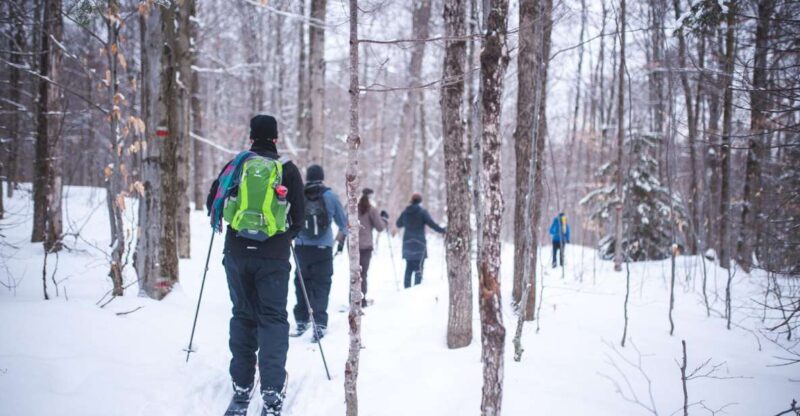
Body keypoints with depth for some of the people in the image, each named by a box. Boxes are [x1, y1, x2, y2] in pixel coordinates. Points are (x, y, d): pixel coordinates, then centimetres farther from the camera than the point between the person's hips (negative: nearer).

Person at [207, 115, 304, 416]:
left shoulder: (236, 165, 6)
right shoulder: (288, 170, 2)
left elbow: (212, 204, 13)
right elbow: (298, 218, 3)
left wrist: (227, 223, 33)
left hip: (237, 253, 2)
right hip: (275, 255, -2)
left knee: (242, 316, 12)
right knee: (273, 318, 2)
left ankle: (241, 390, 10)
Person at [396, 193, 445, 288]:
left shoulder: (405, 212, 6)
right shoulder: (422, 212, -6)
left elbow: (398, 224, 17)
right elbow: (431, 223, -13)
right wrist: (442, 230, -4)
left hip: (407, 243, 5)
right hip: (419, 243, -4)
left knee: (409, 267, 11)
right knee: (419, 268, -3)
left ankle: (407, 288, 10)